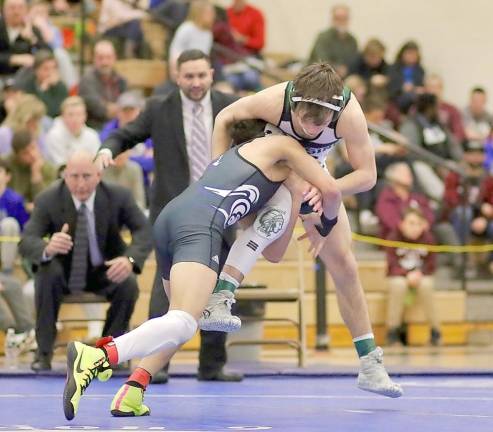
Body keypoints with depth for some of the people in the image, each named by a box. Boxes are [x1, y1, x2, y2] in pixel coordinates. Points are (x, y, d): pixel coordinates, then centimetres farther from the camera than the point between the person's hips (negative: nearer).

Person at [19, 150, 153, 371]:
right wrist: (47, 249, -49)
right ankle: (44, 352, -20)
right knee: (47, 274, -33)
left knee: (129, 284, -30)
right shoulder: (48, 200, -17)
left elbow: (145, 231, -15)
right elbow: (26, 241, -23)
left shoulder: (118, 196, -14)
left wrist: (130, 259, -38)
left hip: (105, 271, 1)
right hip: (64, 271, -1)